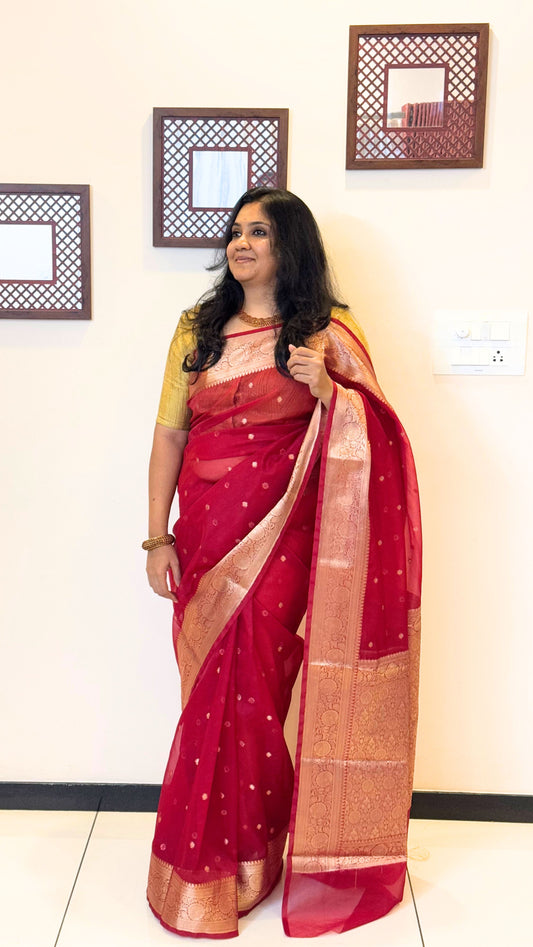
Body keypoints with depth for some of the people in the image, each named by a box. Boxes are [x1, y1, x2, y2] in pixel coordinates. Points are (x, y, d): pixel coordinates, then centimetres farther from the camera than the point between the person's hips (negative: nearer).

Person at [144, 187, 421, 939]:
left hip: (280, 536, -3)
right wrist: (158, 538, 2)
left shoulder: (326, 333, 1)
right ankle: (237, 853, 28)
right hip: (206, 531, 3)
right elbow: (169, 433, 7)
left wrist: (327, 391, -19)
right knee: (216, 689, 8)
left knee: (245, 689, -4)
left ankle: (230, 863, 17)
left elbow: (374, 433, 1)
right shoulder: (199, 328, 9)